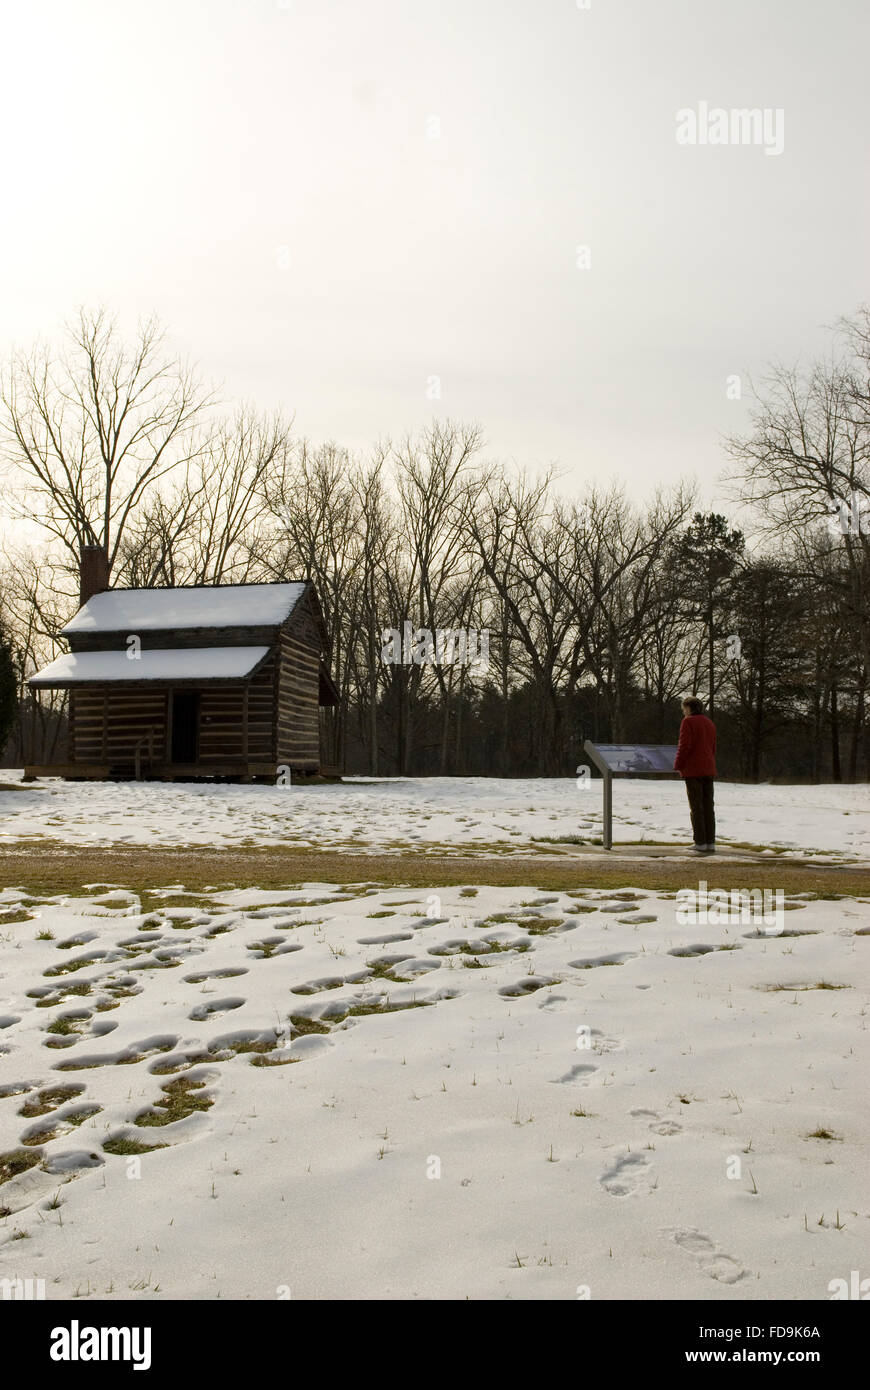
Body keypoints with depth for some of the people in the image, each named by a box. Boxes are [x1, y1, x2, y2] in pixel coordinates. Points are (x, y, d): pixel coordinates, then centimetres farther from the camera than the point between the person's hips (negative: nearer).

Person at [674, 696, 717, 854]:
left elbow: (684, 746, -14)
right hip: (708, 770, 6)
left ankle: (701, 843, -4)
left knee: (696, 807, -4)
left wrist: (677, 766, -5)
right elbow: (713, 748, 17)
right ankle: (711, 843, 7)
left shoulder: (688, 722, -7)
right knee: (708, 807, 7)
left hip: (692, 770, -6)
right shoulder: (710, 723, 15)